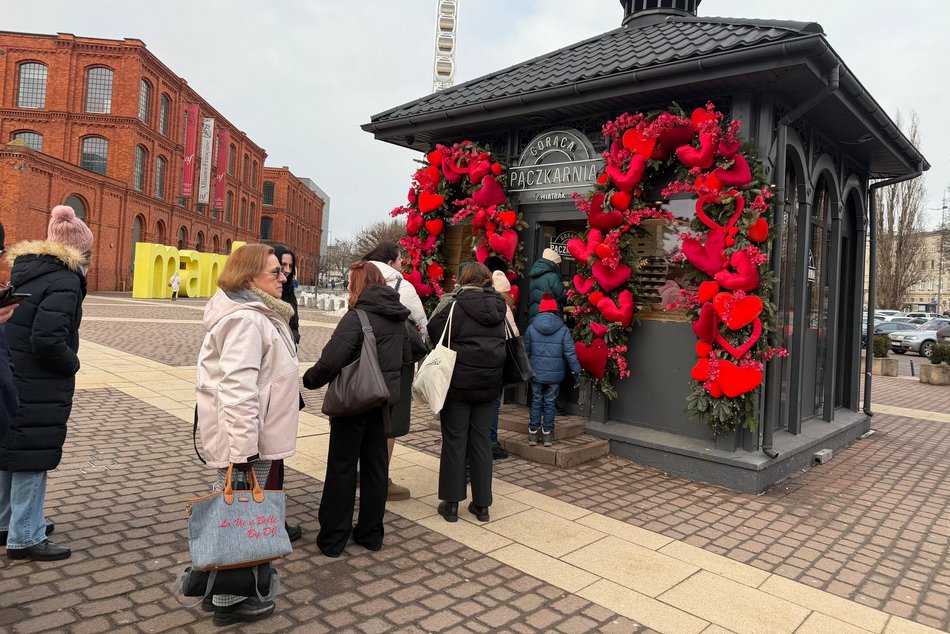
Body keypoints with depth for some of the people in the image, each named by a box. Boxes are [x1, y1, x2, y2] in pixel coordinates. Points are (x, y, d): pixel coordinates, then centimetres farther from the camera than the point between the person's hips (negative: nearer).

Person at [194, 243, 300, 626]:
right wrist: (244, 448, -27)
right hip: (243, 435, -11)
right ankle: (228, 601, 19)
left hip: (249, 432, 11)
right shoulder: (247, 320, -22)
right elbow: (237, 388, -29)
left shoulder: (256, 313, 12)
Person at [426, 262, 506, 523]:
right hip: (489, 384, 4)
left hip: (459, 382, -4)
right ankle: (482, 504, 19)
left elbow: (434, 332, -11)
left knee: (454, 440, 7)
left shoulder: (456, 305, -11)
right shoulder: (499, 308, 5)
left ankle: (451, 503, 14)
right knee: (481, 440, 13)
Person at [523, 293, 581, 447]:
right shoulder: (563, 330, -5)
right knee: (549, 403, 10)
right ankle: (548, 434, 15)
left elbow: (525, 351, 4)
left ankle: (533, 434, 14)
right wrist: (576, 371, 2)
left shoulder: (531, 328, -2)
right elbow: (570, 352, -6)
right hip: (555, 375, 0)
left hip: (536, 373, 1)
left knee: (536, 402, 12)